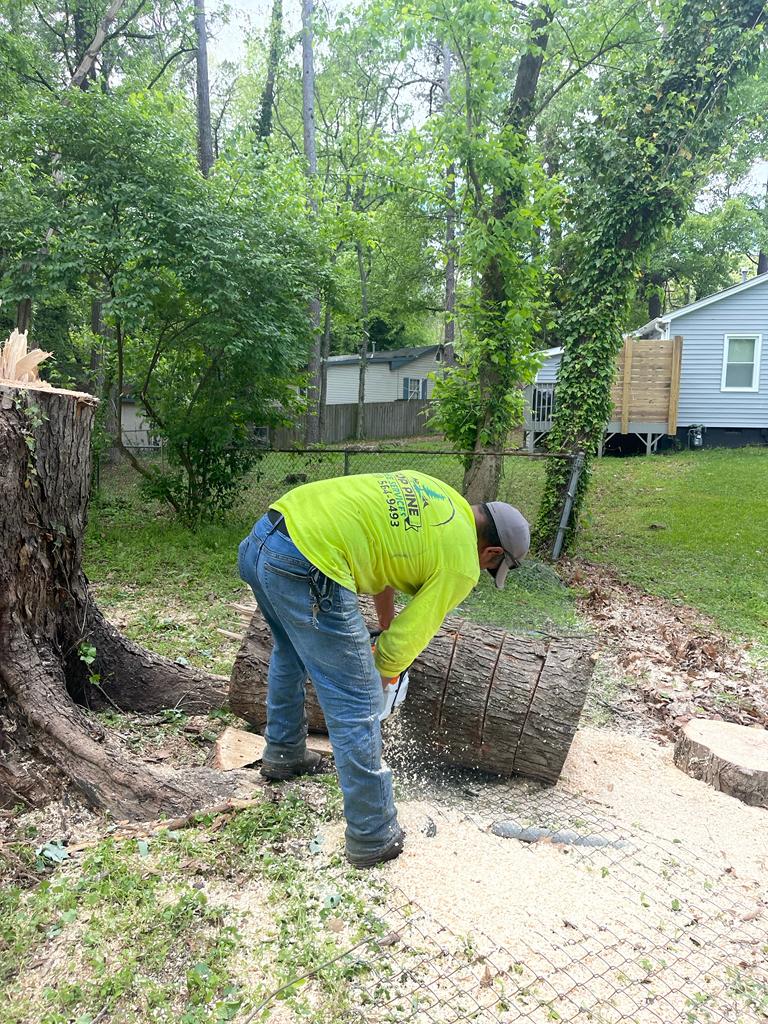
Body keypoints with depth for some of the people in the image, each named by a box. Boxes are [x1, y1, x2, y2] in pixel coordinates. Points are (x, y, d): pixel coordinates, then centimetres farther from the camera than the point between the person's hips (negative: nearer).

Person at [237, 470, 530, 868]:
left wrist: (385, 625, 39)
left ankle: (282, 753, 53)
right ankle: (373, 837, 20)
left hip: (261, 536, 9)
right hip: (306, 568, -9)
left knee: (292, 652, 35)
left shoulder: (433, 491, 22)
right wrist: (378, 676, 27)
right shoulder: (461, 565, 1)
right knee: (357, 706, 5)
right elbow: (407, 640, 7)